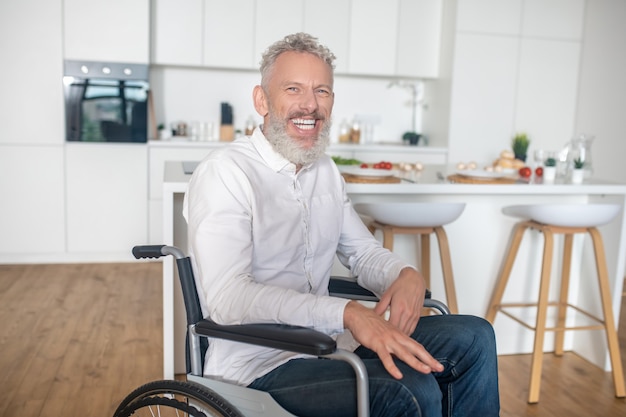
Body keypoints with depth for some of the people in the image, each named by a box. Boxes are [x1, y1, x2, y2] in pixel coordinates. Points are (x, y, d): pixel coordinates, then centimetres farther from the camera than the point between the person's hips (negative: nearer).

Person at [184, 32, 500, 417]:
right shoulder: (224, 172, -14)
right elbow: (226, 297, -25)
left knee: (473, 338, 0)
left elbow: (364, 252, 17)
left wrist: (407, 276, -7)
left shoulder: (325, 170, 12)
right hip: (260, 364, -8)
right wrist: (347, 314, -34)